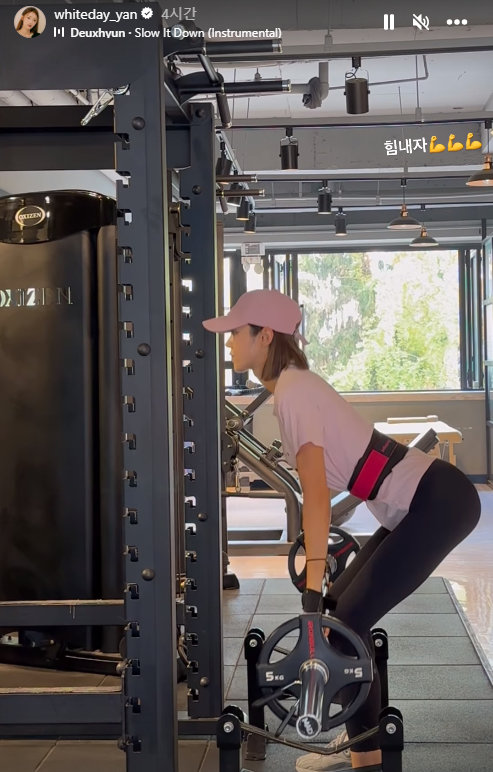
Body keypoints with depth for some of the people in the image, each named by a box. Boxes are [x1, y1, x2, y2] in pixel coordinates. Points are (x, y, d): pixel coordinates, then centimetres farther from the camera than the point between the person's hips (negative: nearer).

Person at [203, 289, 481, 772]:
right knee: (344, 605, 13)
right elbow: (320, 486, 21)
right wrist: (319, 546, 30)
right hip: (423, 502, 9)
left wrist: (311, 587, -25)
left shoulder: (292, 392, -18)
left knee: (349, 619, -7)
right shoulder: (292, 384, 10)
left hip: (437, 503, -9)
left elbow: (316, 494, -25)